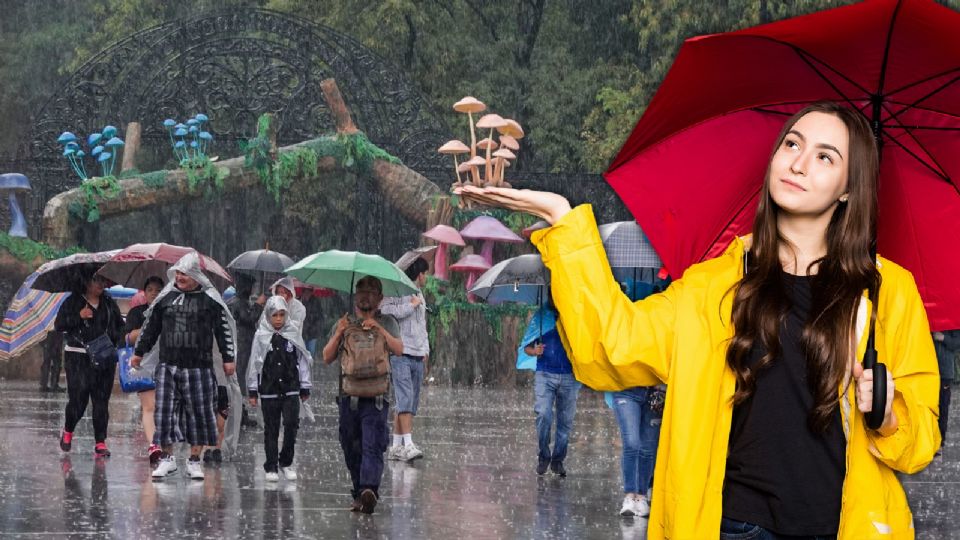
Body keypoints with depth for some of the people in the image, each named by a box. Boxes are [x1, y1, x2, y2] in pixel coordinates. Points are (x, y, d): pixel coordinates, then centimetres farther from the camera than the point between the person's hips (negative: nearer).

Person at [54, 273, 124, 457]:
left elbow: (120, 325, 22)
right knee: (78, 398, -7)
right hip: (78, 357, -3)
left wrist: (118, 338, 3)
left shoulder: (109, 304, 13)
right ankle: (67, 431, 21)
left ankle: (100, 442, 2)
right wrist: (79, 316, -15)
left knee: (102, 401, -1)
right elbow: (59, 325, -3)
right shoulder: (73, 302, 1)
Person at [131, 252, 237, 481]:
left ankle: (194, 460, 13)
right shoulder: (165, 298, 8)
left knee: (199, 413, 2)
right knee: (164, 411, -2)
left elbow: (224, 329, 4)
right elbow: (150, 327, 17)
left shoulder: (209, 300, 1)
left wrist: (228, 358, 0)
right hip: (168, 365, 2)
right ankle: (167, 458, 8)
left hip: (198, 367, -2)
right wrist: (139, 352, 18)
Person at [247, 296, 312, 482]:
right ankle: (271, 468, 13)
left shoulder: (293, 334, 3)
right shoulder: (261, 336, 0)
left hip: (291, 390, 1)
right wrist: (252, 390, 3)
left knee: (292, 425, -9)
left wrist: (305, 388, 10)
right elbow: (254, 364, 3)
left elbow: (303, 361, 9)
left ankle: (286, 462, 8)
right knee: (271, 430, 5)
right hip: (269, 391, -1)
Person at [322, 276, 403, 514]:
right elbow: (327, 358, 10)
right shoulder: (344, 324, 18)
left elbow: (399, 349, -3)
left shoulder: (386, 323, 14)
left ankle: (369, 489, -17)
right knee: (351, 449, -1)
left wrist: (378, 329, -11)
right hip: (348, 396, 2)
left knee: (373, 446, -10)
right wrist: (339, 333, -3)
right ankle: (359, 494, 1)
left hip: (376, 397, -2)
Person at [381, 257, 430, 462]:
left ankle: (396, 446, 6)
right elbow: (386, 311, -22)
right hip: (399, 354, -8)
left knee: (412, 403, 4)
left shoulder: (420, 296, 23)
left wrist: (426, 352, 21)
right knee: (405, 399, -17)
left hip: (418, 356, 8)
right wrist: (412, 305, -11)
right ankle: (408, 445, -24)